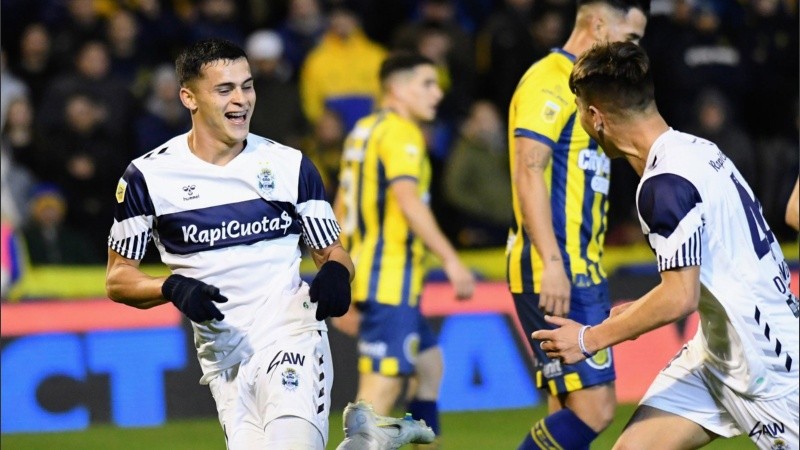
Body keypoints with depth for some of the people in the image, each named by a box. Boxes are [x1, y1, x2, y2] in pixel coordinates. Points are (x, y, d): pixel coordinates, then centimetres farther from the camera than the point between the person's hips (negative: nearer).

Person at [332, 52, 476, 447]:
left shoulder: (362, 131, 18)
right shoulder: (400, 132, -10)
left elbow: (341, 208, 21)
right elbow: (407, 200, -24)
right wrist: (451, 260, -26)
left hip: (367, 275, 10)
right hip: (390, 280, -10)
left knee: (429, 365, 21)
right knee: (383, 386, -13)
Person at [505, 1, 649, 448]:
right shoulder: (550, 81, -10)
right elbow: (529, 172, -19)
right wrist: (552, 262, -26)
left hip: (583, 273, 10)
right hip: (556, 273, -10)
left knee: (571, 413, 8)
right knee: (593, 408, -15)